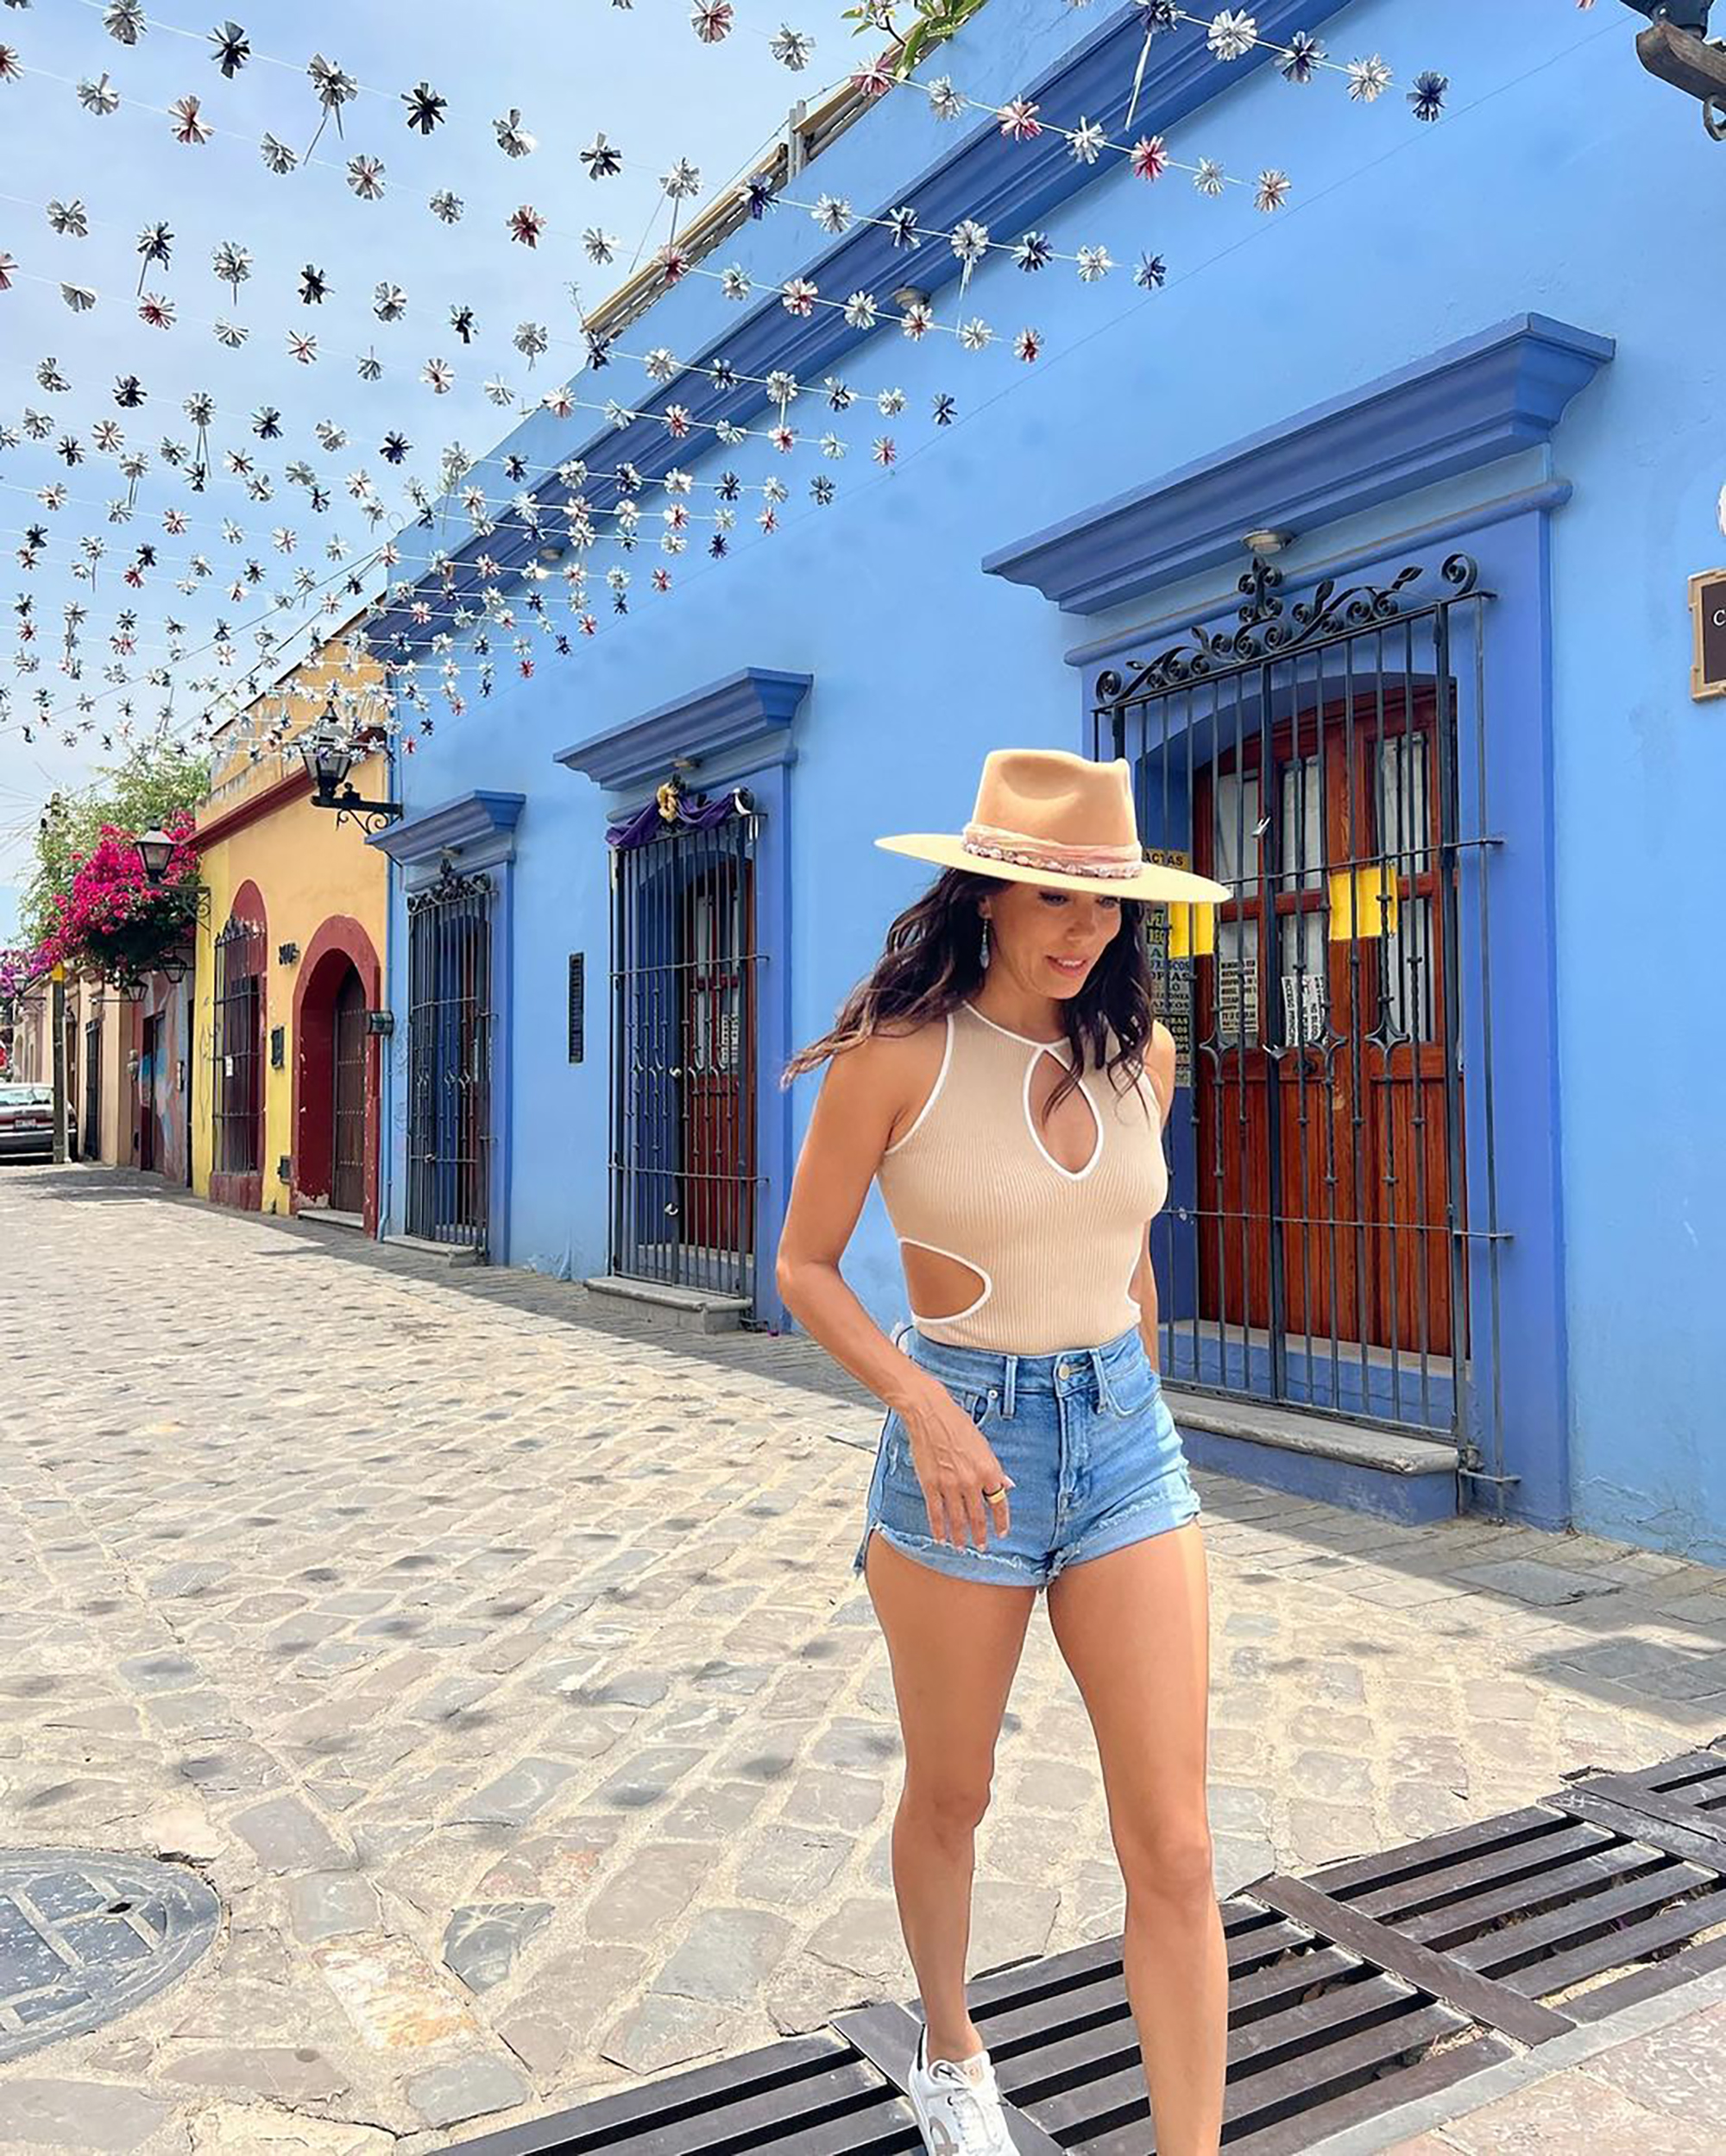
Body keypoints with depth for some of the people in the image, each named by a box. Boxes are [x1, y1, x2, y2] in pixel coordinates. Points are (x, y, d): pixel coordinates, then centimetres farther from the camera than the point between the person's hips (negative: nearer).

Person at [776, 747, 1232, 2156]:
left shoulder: (1138, 1052, 2)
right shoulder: (898, 1052, -11)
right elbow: (804, 1265, -5)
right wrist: (924, 1403, -19)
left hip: (1130, 1444, 3)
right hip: (965, 1447, -3)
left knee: (1176, 1853, 1)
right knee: (949, 1801, 19)